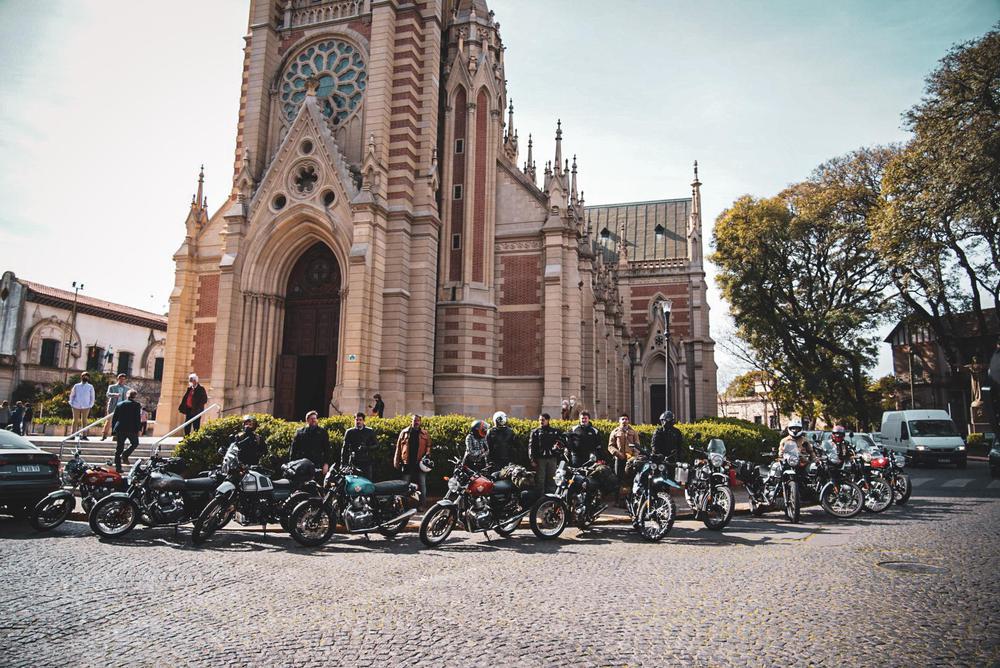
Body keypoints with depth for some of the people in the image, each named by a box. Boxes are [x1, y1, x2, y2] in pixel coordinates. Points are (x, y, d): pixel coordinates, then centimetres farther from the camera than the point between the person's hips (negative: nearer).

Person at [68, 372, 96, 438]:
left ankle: (84, 435, -1)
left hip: (85, 406, -1)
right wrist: (71, 404, 4)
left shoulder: (90, 387, 8)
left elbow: (92, 397, 8)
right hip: (76, 406, 1)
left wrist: (90, 405, -1)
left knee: (84, 421, -1)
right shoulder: (76, 386, 11)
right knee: (75, 420, 2)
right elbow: (72, 395, 14)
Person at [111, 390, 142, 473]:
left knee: (119, 448, 8)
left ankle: (118, 467, 7)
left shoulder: (119, 405, 11)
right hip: (131, 429, -4)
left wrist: (113, 431, 16)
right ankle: (125, 454, -5)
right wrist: (138, 430, -3)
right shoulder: (136, 405, -1)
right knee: (135, 443, 20)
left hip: (120, 429, 4)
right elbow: (137, 418, -7)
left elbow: (114, 418, 12)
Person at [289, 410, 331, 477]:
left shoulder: (322, 432, 11)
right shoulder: (300, 433, 13)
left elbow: (327, 449, 6)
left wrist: (326, 464, -3)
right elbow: (293, 449, 12)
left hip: (317, 466, -1)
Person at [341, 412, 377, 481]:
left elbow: (376, 446, 6)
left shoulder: (370, 432, 9)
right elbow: (345, 448, 11)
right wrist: (342, 463, 5)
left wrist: (367, 448, -12)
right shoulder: (349, 432, 11)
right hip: (353, 462, 1)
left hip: (367, 462, -1)